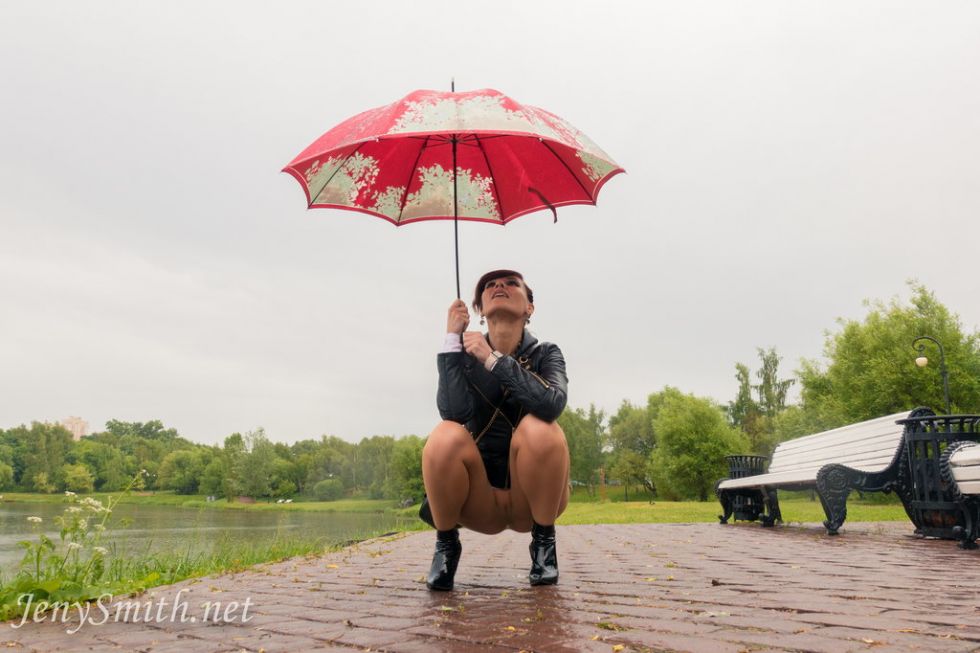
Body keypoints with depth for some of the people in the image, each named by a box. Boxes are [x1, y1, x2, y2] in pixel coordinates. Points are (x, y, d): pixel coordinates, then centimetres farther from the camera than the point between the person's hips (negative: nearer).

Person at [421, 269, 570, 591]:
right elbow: (453, 413, -20)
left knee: (539, 428, -29)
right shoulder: (464, 355, 0)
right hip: (479, 502, 0)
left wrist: (493, 359, -25)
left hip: (533, 499, 0)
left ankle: (544, 540, -7)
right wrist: (452, 340, -18)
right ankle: (446, 543, -4)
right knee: (446, 436, -29)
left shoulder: (545, 353, -2)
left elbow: (552, 404, -25)